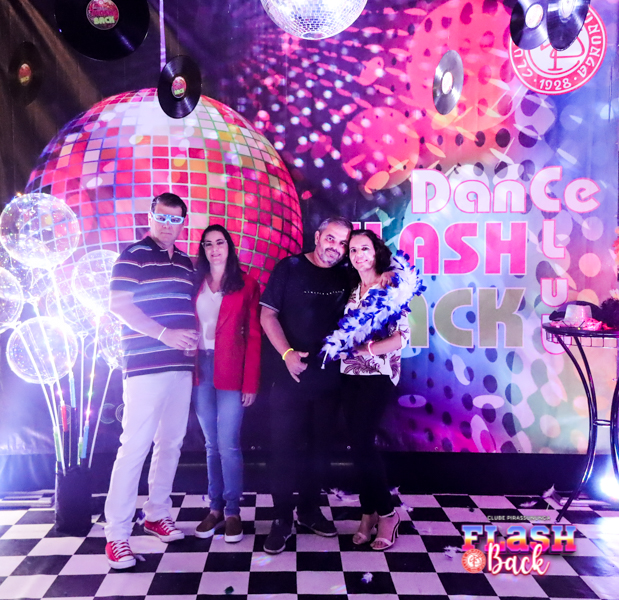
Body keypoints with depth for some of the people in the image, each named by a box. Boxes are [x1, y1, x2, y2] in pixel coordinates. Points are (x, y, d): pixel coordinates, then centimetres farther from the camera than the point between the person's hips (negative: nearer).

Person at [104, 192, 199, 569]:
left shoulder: (186, 263, 17)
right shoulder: (134, 255, -2)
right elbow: (118, 304, -10)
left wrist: (194, 338, 5)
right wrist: (164, 333, -16)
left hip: (181, 366, 7)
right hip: (145, 366, -7)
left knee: (171, 443, 11)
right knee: (135, 446, -6)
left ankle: (157, 514, 26)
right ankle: (117, 534, 3)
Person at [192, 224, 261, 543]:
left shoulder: (246, 284, 2)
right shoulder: (195, 284, 11)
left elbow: (253, 335, -1)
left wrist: (251, 382, -8)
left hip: (231, 372, -3)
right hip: (200, 369, 3)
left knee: (228, 445, -3)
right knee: (212, 444, 11)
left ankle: (233, 512, 13)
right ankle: (215, 508, 22)